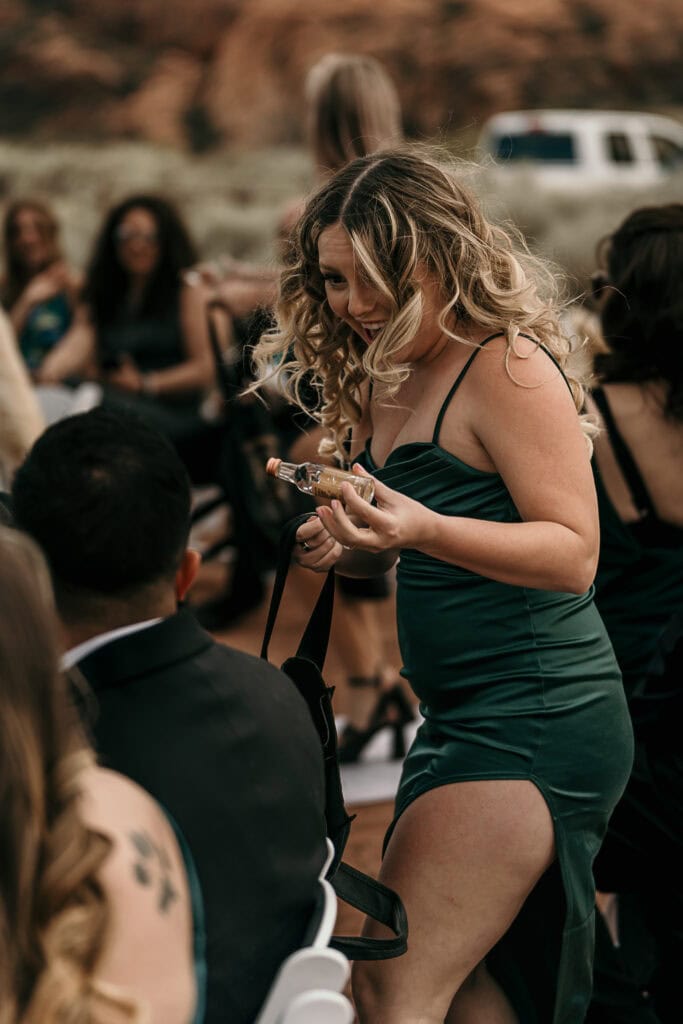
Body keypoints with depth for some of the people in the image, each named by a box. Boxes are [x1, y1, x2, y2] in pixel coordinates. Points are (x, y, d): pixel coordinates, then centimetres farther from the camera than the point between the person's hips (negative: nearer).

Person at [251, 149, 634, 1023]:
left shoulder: (508, 368, -12)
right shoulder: (382, 379, 14)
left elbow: (574, 552, -17)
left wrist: (425, 529, -29)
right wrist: (344, 545, -2)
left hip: (539, 721, -9)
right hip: (459, 721, 9)